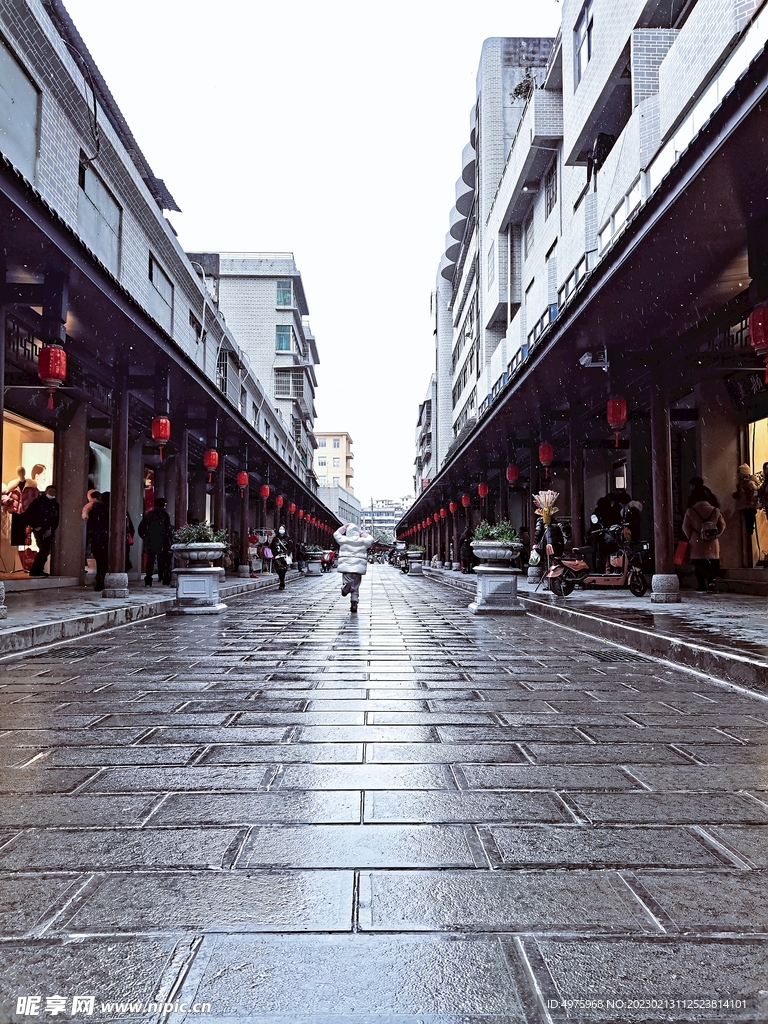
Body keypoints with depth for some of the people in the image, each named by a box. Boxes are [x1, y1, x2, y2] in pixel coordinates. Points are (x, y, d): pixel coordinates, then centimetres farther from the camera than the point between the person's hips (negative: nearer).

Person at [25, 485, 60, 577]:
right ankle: (35, 570, -11)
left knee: (46, 551, 4)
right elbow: (28, 514, -3)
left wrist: (51, 529, -2)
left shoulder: (55, 505, 14)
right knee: (43, 550, -17)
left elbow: (56, 519, 12)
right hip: (39, 529, -5)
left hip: (48, 531, 5)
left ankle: (39, 570, 15)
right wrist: (34, 526, -10)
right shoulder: (38, 501, 1)